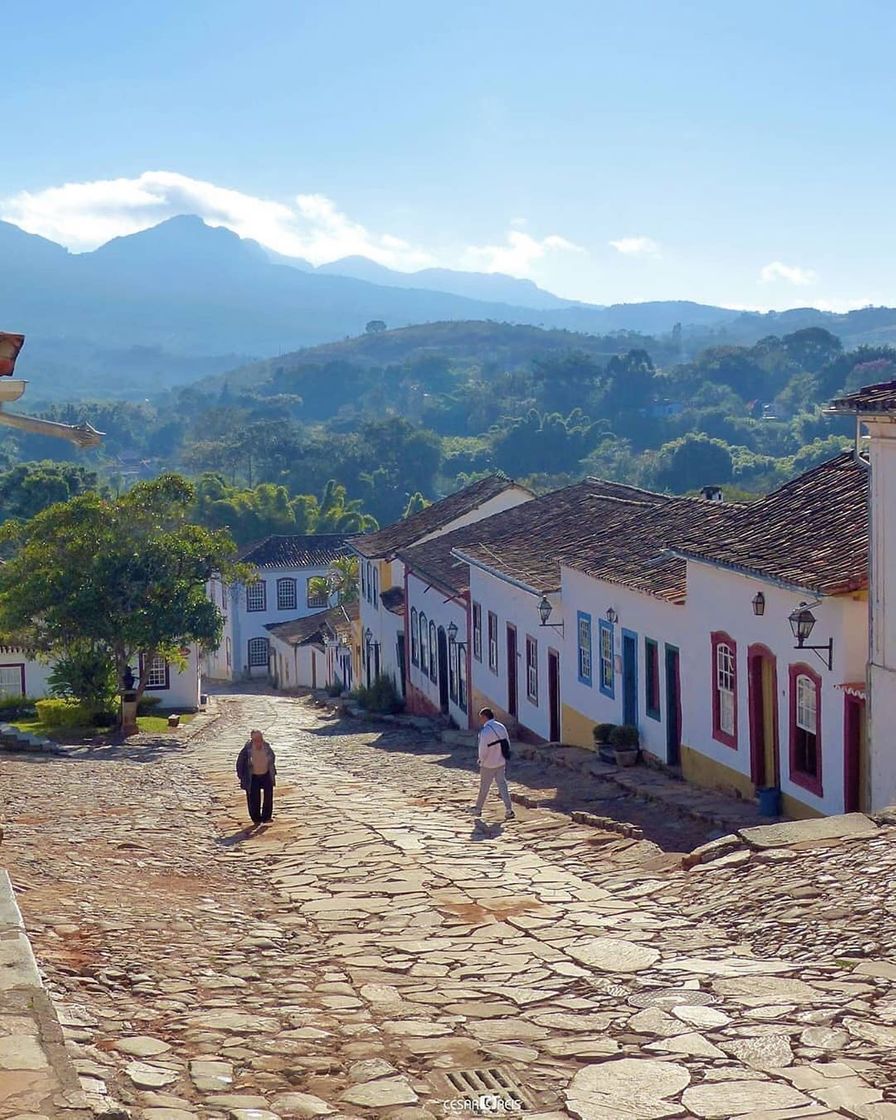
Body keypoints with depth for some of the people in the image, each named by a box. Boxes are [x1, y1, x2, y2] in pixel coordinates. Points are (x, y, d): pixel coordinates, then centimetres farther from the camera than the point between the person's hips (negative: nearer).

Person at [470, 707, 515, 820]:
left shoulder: (485, 731, -22)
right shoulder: (501, 727, 1)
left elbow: (483, 750, -21)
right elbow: (508, 744, 8)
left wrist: (481, 760, -3)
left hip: (488, 765, -6)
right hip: (501, 763, 6)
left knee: (484, 787, 9)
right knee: (502, 785, 7)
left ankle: (478, 809, 24)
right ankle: (508, 810, 0)